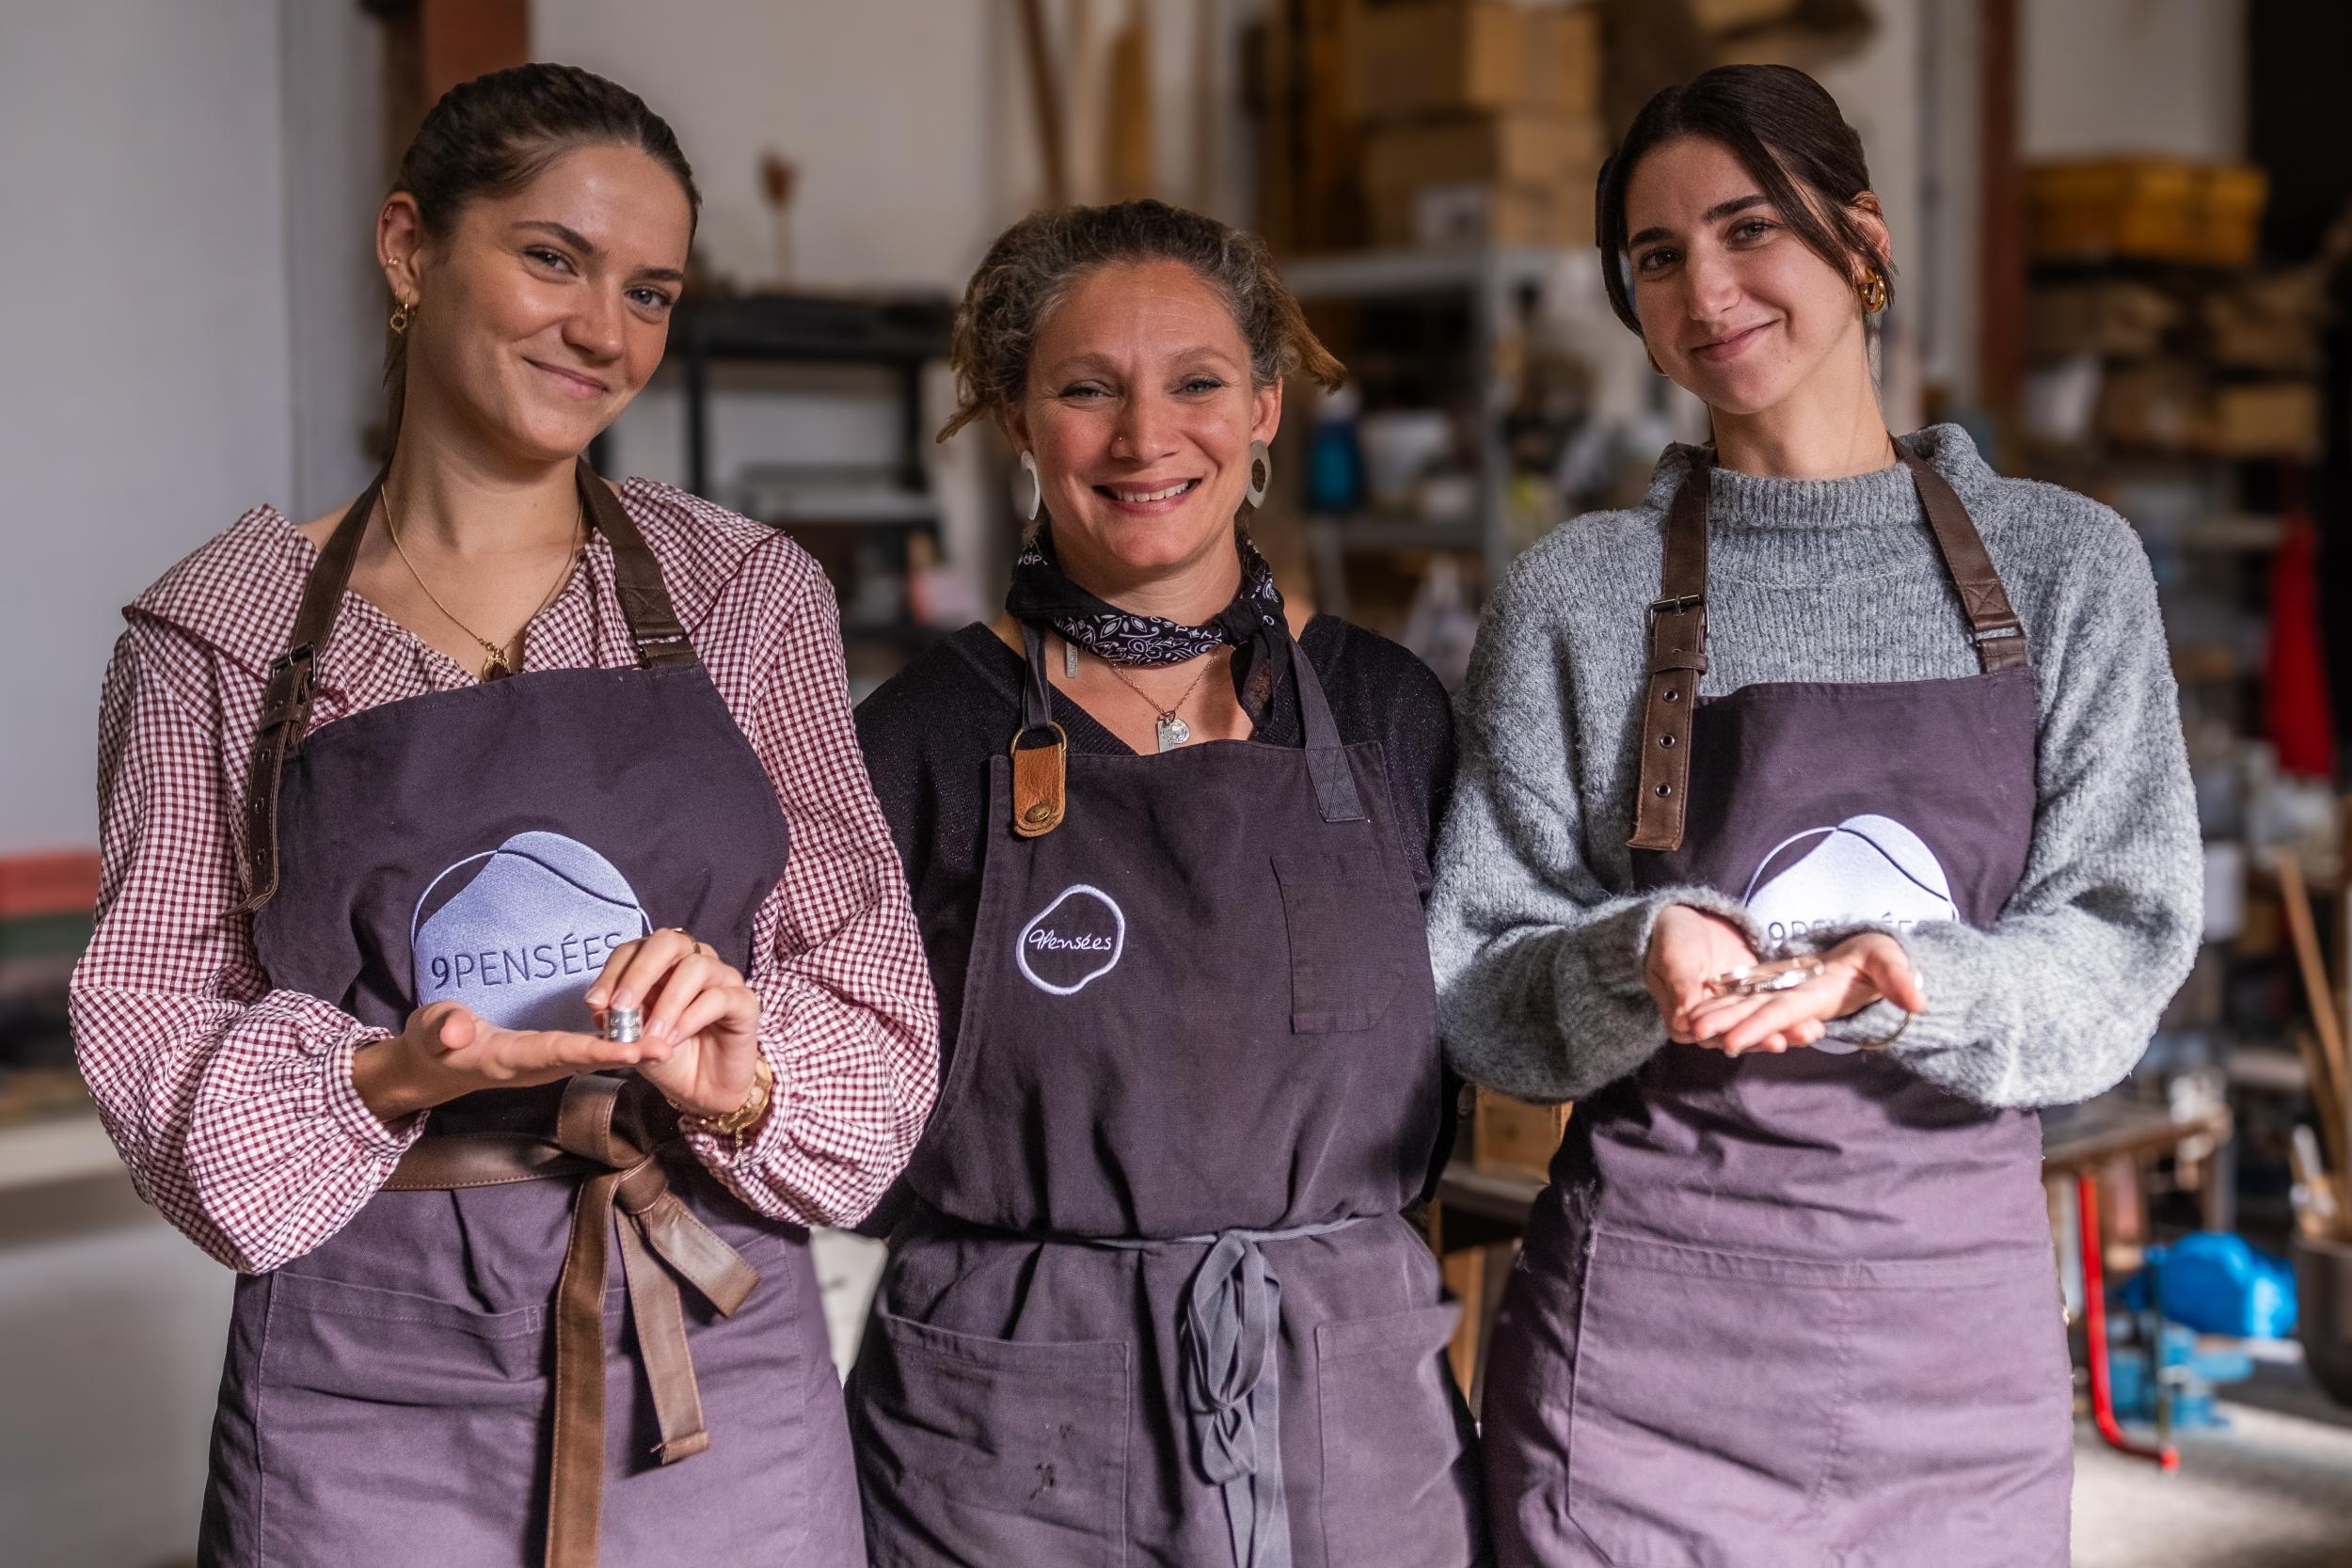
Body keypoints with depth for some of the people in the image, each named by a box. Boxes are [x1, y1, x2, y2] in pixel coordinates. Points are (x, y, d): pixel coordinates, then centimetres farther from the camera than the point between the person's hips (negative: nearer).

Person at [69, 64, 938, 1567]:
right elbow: (155, 1044, 1)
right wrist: (385, 1075, -18)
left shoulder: (751, 594, 2)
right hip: (367, 1373, -1)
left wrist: (739, 1080, -18)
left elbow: (879, 1018, 3)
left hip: (720, 1368, 1)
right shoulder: (216, 633, 1)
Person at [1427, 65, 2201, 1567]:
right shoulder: (1577, 596, 0)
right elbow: (1483, 1000, 0)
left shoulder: (2066, 563, 3)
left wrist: (1909, 985, -20)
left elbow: (2123, 950, -1)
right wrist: (1643, 958, -20)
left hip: (1964, 1324, 2)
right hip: (1649, 1333, -1)